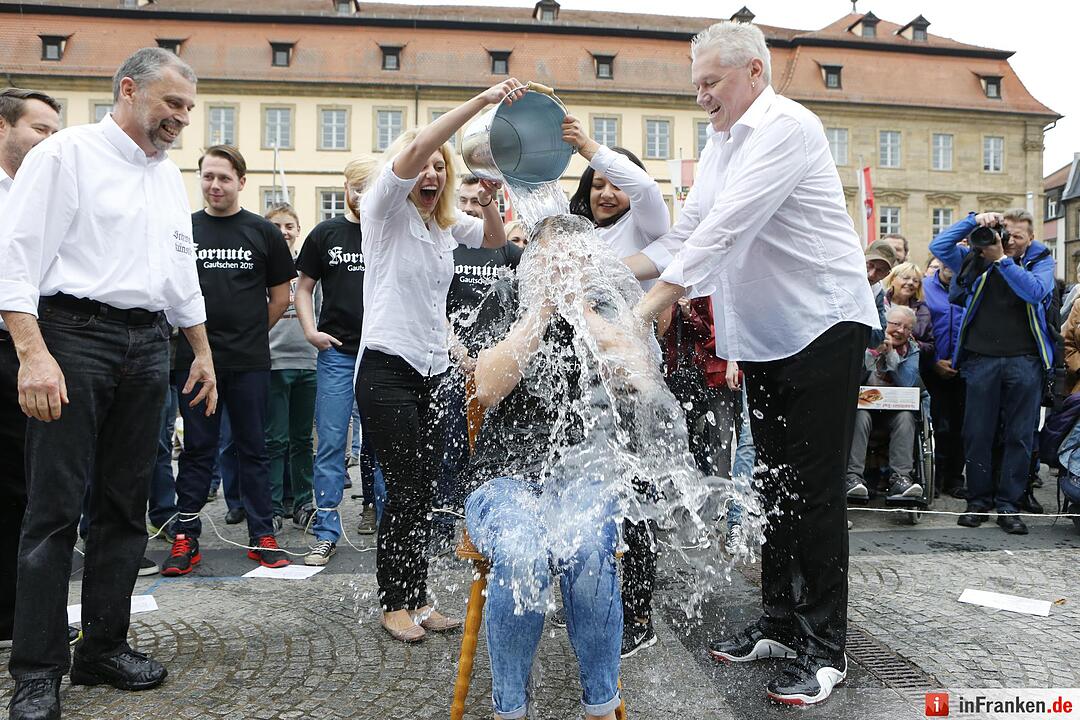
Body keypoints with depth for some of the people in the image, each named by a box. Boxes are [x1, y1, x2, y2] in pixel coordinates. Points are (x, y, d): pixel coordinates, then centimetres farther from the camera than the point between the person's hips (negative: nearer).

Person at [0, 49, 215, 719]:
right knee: (56, 508, -4)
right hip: (75, 335, -6)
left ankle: (104, 646, 19)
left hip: (149, 346, 6)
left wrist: (204, 352, 22)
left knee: (125, 506, 8)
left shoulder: (170, 176, 19)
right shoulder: (67, 153, -1)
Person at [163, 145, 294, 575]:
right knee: (197, 449, 7)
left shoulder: (263, 231, 5)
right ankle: (186, 538, 15)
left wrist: (251, 332, 7)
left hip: (249, 362, -1)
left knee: (252, 448, 7)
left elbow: (281, 296, 9)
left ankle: (262, 535, 15)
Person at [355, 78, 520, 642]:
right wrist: (480, 101, -24)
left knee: (424, 489, 8)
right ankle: (394, 605, 11)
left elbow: (496, 239, 21)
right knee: (405, 489, -4)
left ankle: (417, 599, 18)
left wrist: (488, 199, -2)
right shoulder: (385, 209, -3)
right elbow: (412, 151, -18)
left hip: (434, 369, 7)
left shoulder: (448, 224, 17)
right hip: (388, 367, -6)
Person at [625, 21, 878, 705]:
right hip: (764, 335, 9)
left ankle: (825, 649, 7)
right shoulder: (719, 145, 14)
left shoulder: (786, 127, -15)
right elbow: (685, 237, 11)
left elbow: (724, 231, -26)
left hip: (824, 324, -9)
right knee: (775, 485, 13)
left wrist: (645, 309, -31)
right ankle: (781, 624, 25)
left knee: (814, 488, -5)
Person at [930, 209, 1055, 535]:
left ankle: (1008, 505, 10)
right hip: (981, 358, 1)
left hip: (1024, 360, -1)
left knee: (1019, 436, 2)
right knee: (977, 434, 3)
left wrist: (1001, 260, -14)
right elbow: (939, 246, 2)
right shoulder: (977, 258, 11)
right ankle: (978, 502, 13)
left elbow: (1035, 291, -11)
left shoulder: (1041, 260, 7)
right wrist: (974, 221, -4)